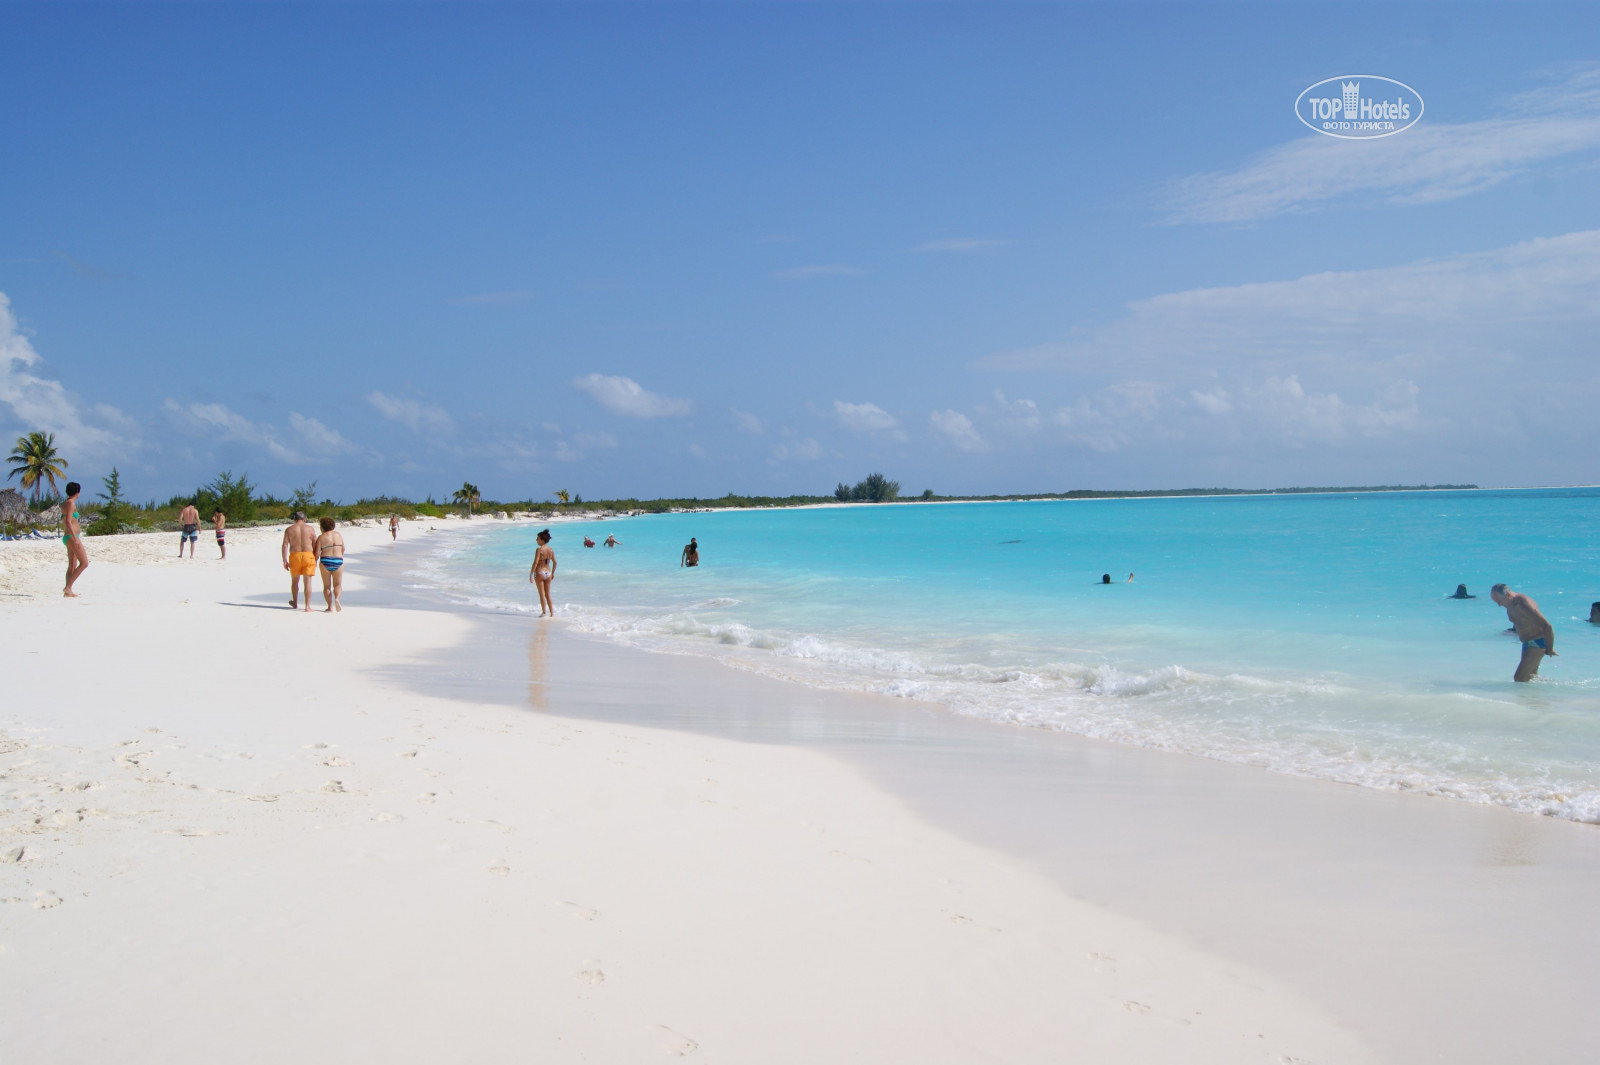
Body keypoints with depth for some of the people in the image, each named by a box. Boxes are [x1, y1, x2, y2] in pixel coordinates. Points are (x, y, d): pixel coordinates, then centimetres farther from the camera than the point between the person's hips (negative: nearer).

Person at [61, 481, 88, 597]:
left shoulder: (64, 504, 16)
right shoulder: (71, 503, -12)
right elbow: (68, 521, -21)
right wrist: (75, 538, -24)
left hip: (67, 537, 10)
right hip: (72, 537, -10)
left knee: (72, 565, 12)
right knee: (84, 563, -11)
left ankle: (68, 591, 11)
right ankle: (68, 587, -13)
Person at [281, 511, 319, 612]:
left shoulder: (289, 530, 5)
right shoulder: (310, 529, 4)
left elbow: (285, 545, -2)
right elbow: (315, 546, 2)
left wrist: (284, 560, -1)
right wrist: (315, 560, 10)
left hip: (295, 556, 1)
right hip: (308, 555, -1)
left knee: (294, 580, 20)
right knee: (307, 582, -1)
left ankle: (295, 602, 34)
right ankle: (307, 606, -6)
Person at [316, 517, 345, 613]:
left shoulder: (321, 537, -3)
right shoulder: (339, 535, 6)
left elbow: (317, 553, -6)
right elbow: (343, 549, 12)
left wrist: (315, 562, 10)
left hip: (325, 561, -2)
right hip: (338, 561, 2)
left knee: (327, 586, 9)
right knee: (337, 584, 12)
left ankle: (330, 606, 3)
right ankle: (336, 599, -16)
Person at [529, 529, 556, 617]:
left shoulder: (539, 550, -16)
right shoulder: (551, 550, 2)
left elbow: (535, 562, -20)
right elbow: (555, 562, 8)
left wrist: (531, 574, -15)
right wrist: (553, 573, 19)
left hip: (539, 573, -6)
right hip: (548, 572, 6)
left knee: (542, 594, 4)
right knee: (548, 594, 14)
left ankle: (544, 612, 7)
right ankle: (552, 613, 14)